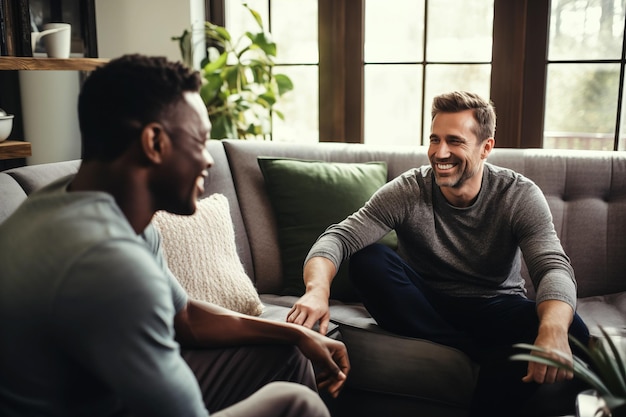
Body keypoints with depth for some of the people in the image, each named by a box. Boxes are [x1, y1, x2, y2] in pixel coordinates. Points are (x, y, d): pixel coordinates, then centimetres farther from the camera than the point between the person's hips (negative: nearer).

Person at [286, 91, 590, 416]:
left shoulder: (520, 197, -12)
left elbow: (554, 267, -24)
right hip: (426, 306, 1)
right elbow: (338, 238, -22)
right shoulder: (406, 192, -12)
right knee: (367, 258, -26)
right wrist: (317, 290, -45)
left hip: (494, 308, 0)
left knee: (571, 330, -30)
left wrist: (553, 330, -47)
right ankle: (486, 353, -23)